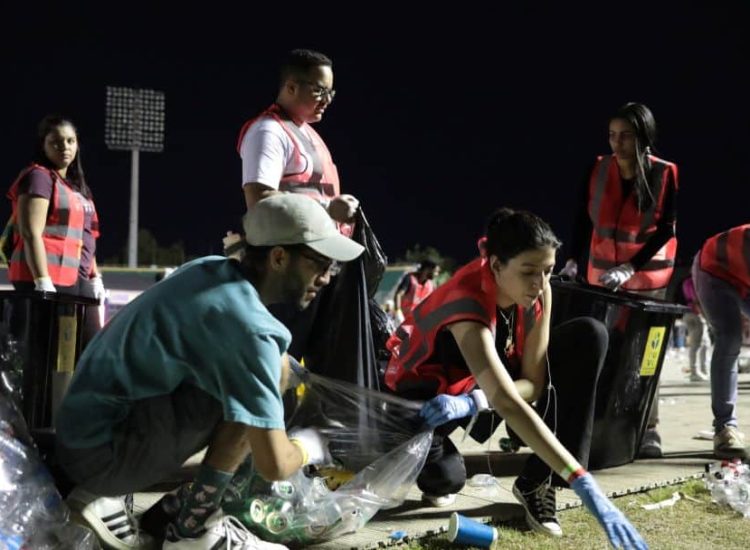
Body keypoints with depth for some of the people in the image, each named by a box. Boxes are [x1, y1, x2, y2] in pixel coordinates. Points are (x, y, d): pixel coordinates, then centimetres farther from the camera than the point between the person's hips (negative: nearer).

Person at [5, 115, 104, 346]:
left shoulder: (77, 185, 22)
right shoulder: (38, 177, -6)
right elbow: (31, 233, -16)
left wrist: (95, 277, 16)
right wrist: (42, 282, -23)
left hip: (78, 279, 9)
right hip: (49, 279, -9)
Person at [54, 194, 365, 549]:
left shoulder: (209, 269, 4)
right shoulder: (245, 324, -21)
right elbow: (273, 465, -21)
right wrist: (307, 447, 1)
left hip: (79, 433, 9)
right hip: (103, 452, -9)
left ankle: (106, 497, 13)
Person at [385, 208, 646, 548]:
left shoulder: (538, 292, -19)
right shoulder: (468, 301, -38)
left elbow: (534, 382, -15)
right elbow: (508, 404, -48)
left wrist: (471, 403, -37)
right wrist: (584, 485, -55)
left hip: (480, 383, 6)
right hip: (424, 393, -6)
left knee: (589, 337, -14)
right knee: (444, 477, -38)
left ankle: (537, 481, -11)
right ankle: (436, 467, 5)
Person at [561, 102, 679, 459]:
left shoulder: (665, 174, -10)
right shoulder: (599, 169, -3)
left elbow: (666, 229, -11)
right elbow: (584, 220, 0)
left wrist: (631, 267, -20)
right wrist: (575, 259, -14)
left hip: (647, 277, -3)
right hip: (601, 275, 3)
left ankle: (648, 430, 3)